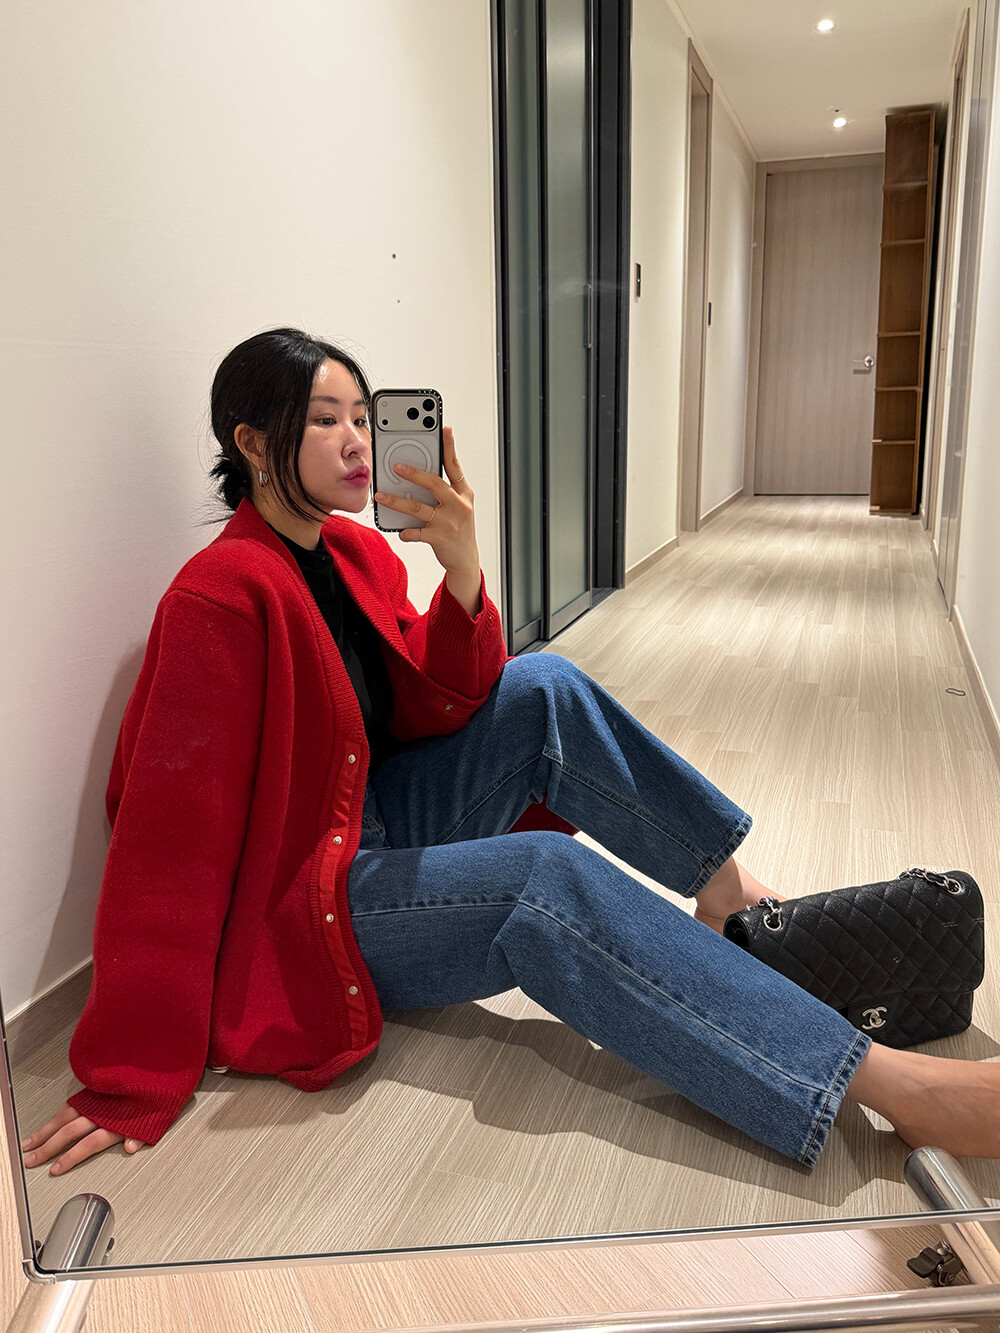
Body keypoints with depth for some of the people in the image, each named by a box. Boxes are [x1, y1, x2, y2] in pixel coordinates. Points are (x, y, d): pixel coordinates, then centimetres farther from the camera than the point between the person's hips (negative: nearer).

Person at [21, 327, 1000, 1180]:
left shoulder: (358, 550, 2)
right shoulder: (224, 594, -22)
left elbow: (440, 709, -2)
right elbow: (169, 834, -24)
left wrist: (462, 571, -20)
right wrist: (130, 1085, -22)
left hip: (376, 823, 8)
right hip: (289, 914, -8)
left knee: (543, 689, -8)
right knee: (545, 878, -30)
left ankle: (723, 888, -1)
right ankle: (885, 1086, -30)